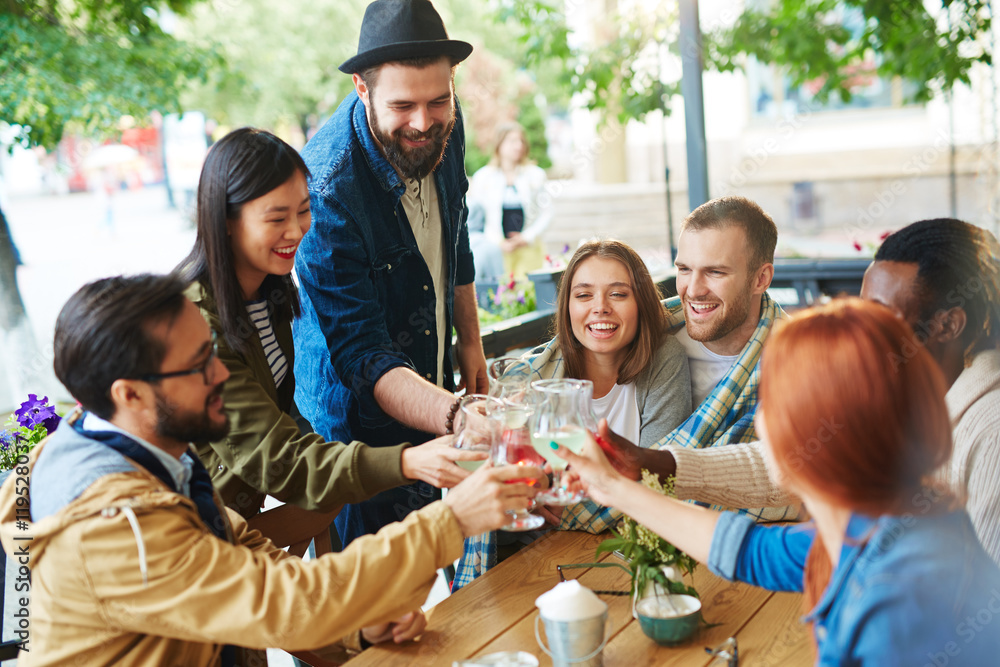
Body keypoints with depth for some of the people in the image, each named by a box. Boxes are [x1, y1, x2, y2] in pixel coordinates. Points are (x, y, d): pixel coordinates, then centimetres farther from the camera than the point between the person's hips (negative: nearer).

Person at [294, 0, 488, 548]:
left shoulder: (443, 127, -9)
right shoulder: (327, 189, -31)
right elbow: (362, 357, -33)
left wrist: (470, 341, 13)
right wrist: (455, 416, -49)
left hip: (435, 390, 6)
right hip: (360, 417, -6)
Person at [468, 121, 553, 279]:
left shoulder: (535, 175, 10)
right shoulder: (482, 177, 6)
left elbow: (546, 213, 9)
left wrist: (527, 237, -5)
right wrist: (498, 242, -8)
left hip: (529, 248, 1)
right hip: (495, 250, -1)